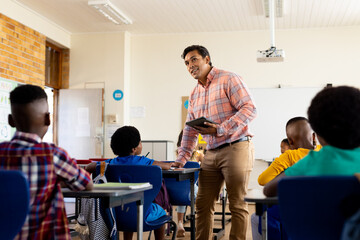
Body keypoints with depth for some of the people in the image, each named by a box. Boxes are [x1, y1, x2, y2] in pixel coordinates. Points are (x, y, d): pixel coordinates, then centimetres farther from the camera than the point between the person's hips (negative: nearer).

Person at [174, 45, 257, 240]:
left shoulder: (229, 79, -4)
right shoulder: (194, 94, 18)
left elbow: (249, 109, -14)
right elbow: (190, 130, 21)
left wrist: (220, 129, -21)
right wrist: (181, 160, 13)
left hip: (236, 148, -7)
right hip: (211, 153, 7)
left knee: (237, 205, -2)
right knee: (203, 204, 7)